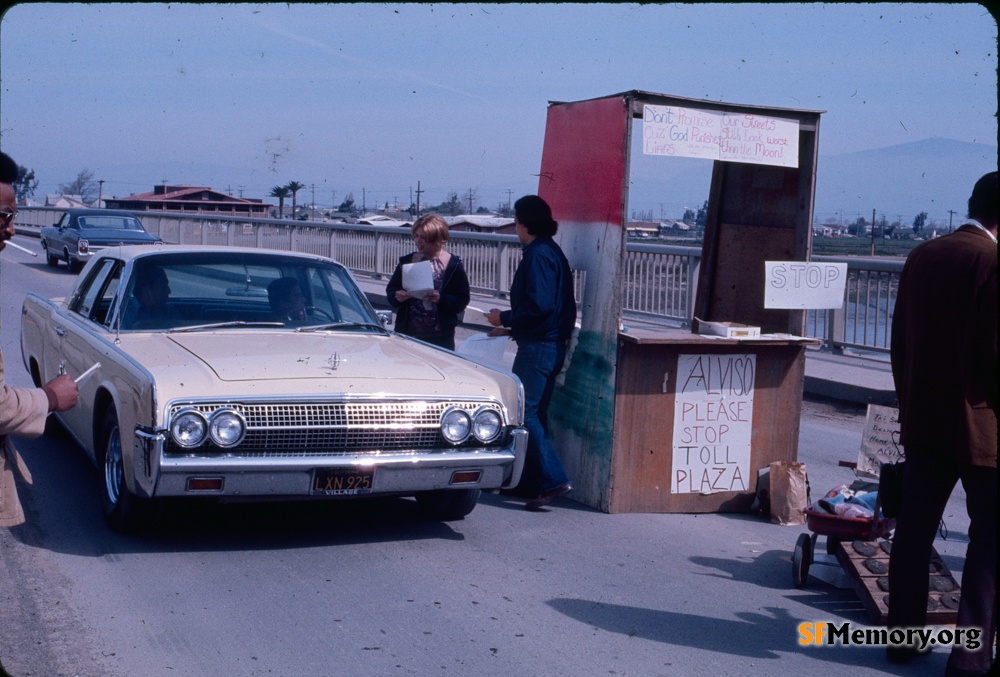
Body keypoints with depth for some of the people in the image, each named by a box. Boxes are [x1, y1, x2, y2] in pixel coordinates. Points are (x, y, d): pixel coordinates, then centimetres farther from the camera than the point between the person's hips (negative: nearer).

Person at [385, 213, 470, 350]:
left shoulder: (453, 265, -2)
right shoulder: (406, 261, 9)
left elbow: (462, 300, -4)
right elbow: (390, 290, 14)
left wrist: (441, 299, -21)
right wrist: (397, 296, -8)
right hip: (406, 334, 3)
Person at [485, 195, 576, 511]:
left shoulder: (538, 255, -14)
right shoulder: (552, 252, 17)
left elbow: (539, 306, -23)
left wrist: (504, 318, -9)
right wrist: (512, 328, 22)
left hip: (537, 346, -10)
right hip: (552, 344, 10)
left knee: (523, 412, -9)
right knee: (534, 414, 14)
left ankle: (553, 479, -15)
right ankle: (530, 481, 21)